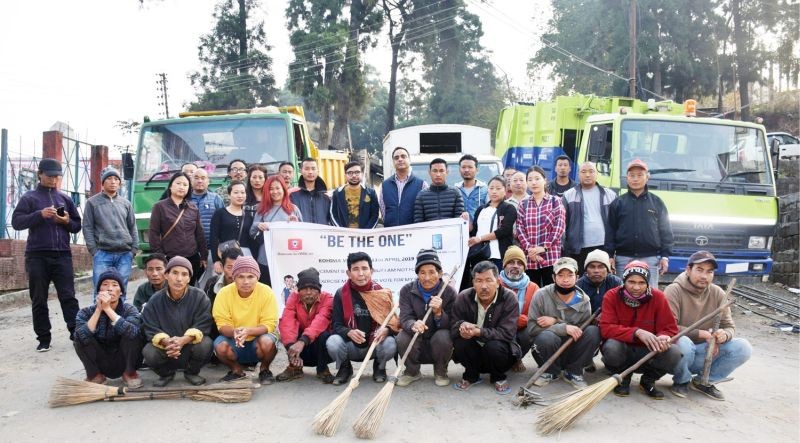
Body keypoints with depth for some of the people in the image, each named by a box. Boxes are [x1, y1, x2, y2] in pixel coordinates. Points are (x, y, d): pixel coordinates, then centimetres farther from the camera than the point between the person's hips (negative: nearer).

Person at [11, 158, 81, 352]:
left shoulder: (65, 198, 14)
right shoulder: (29, 198, 5)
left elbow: (77, 226, 17)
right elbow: (16, 222, -4)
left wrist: (66, 221, -5)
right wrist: (40, 214, -16)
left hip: (62, 254, 1)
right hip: (37, 255, -1)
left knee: (68, 296, -3)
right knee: (39, 299, 4)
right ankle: (44, 339, 10)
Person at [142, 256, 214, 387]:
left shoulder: (200, 297, -11)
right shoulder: (155, 300, -6)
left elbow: (202, 326, -16)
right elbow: (151, 329, -10)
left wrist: (183, 340, -35)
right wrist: (166, 341, -32)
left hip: (191, 344, -1)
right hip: (164, 348, 1)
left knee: (205, 345, -32)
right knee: (148, 353, -29)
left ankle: (192, 372, 4)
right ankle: (166, 373, 9)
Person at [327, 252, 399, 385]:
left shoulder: (382, 293, -5)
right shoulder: (341, 294, -5)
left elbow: (393, 322, -5)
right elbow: (336, 325, -7)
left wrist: (386, 330, -29)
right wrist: (349, 332, -30)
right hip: (351, 346, 0)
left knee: (390, 344, -32)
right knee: (332, 342, -31)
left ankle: (379, 368, 6)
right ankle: (345, 368, 5)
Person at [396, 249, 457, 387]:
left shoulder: (449, 292, -10)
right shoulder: (407, 290, -7)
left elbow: (451, 326, -13)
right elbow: (405, 318, -16)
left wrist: (439, 313, -34)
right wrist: (413, 325, -40)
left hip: (438, 344, -1)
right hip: (417, 346, 1)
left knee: (443, 336, -32)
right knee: (402, 337, -29)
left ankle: (440, 372, -1)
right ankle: (412, 371, 1)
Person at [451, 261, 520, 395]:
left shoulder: (509, 298, -17)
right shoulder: (463, 298, -9)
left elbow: (507, 333, -24)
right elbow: (453, 328, -10)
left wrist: (478, 332, -37)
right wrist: (462, 327, -36)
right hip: (473, 352, 2)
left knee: (494, 346, -34)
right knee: (459, 342, -28)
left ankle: (499, 378, 0)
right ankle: (471, 376, 3)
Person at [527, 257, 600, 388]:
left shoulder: (584, 300, -5)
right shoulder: (542, 295, -12)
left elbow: (582, 330, -8)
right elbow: (532, 328, -18)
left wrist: (556, 321, -20)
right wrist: (564, 327, -28)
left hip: (572, 353, 2)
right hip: (548, 353, -2)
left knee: (594, 331, -23)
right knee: (547, 336, -35)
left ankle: (573, 372, -3)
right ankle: (550, 372, -3)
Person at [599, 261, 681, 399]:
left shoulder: (658, 297, -9)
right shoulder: (611, 296, -13)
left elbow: (670, 328, -9)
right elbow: (606, 328, -23)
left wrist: (663, 338, -34)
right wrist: (637, 332, -37)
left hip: (647, 352, 2)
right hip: (622, 351, -1)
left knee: (674, 352, -27)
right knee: (611, 347, -36)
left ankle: (648, 381, 5)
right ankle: (622, 377, 1)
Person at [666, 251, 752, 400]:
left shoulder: (718, 294, 1)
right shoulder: (674, 291, -14)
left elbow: (729, 327, 3)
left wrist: (724, 335, -21)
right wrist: (701, 334, -25)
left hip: (705, 353, 5)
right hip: (678, 354, -5)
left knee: (743, 348, -15)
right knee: (682, 342, -39)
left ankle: (703, 381, 5)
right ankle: (681, 381, -4)